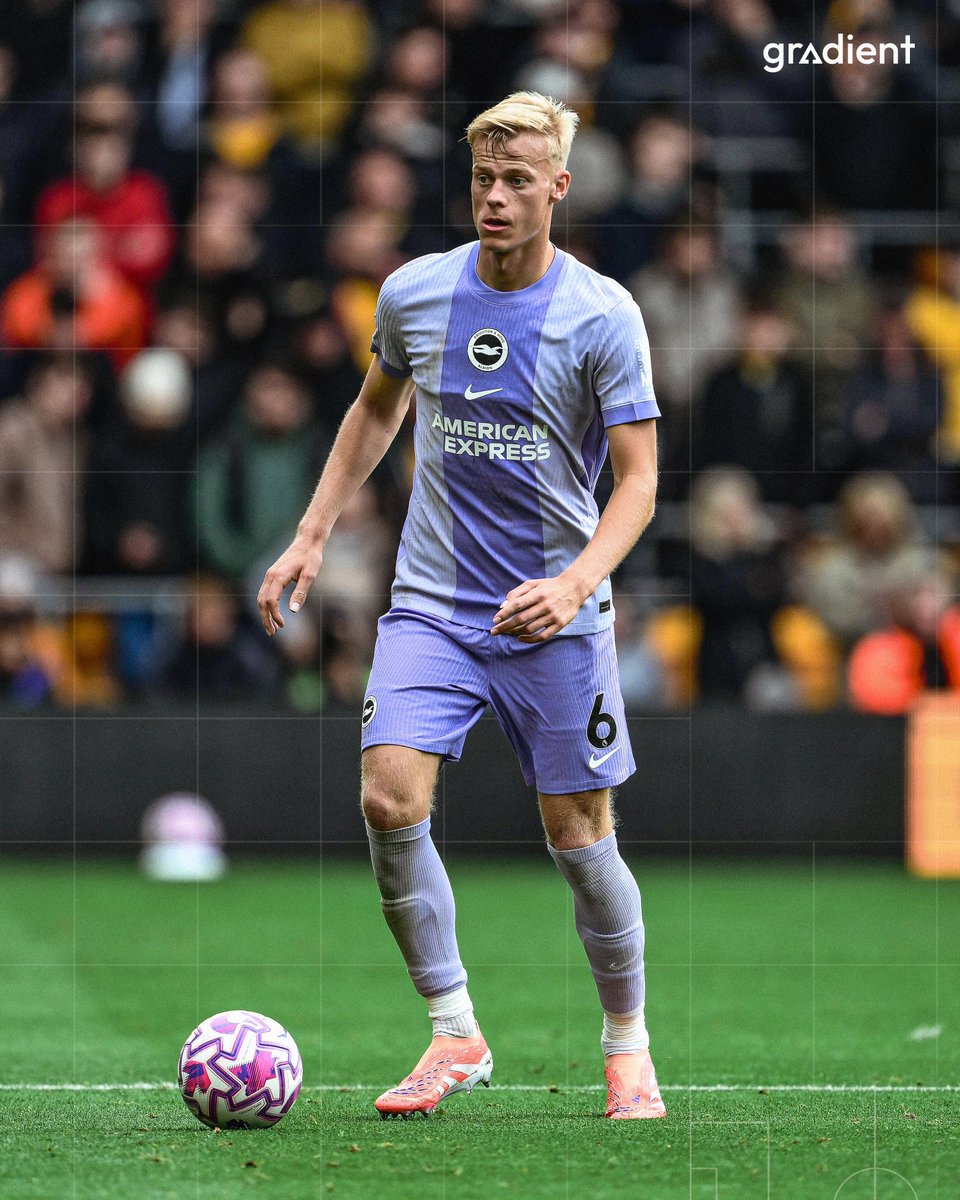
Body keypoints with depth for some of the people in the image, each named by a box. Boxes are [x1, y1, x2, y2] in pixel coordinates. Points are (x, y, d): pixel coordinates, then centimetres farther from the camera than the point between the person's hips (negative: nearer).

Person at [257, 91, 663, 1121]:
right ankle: (454, 1036, -4)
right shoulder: (414, 293, 1)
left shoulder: (603, 315, -9)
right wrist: (312, 536, 17)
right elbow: (377, 408, 21)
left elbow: (637, 477, -9)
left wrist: (575, 582, -25)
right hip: (432, 602, 3)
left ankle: (628, 1048, 19)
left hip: (555, 614, -2)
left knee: (578, 836, -1)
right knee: (389, 800, -16)